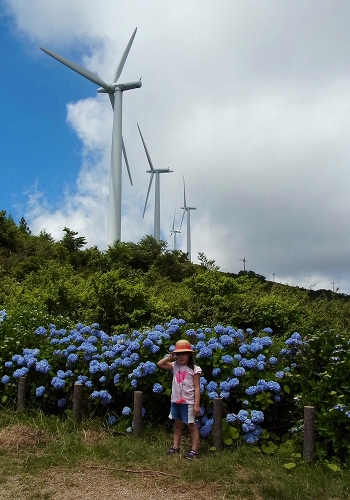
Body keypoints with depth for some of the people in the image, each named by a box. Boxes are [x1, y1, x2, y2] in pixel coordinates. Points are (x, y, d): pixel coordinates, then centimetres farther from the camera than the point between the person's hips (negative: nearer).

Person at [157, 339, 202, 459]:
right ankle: (175, 447, 27)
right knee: (178, 425, 18)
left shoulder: (194, 369, -11)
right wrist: (170, 357, -4)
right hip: (175, 401, 6)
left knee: (192, 426, 2)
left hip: (188, 402, -6)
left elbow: (197, 388, -12)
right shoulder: (175, 366, 5)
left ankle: (194, 451, 6)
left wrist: (197, 404, -16)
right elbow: (160, 364, 8)